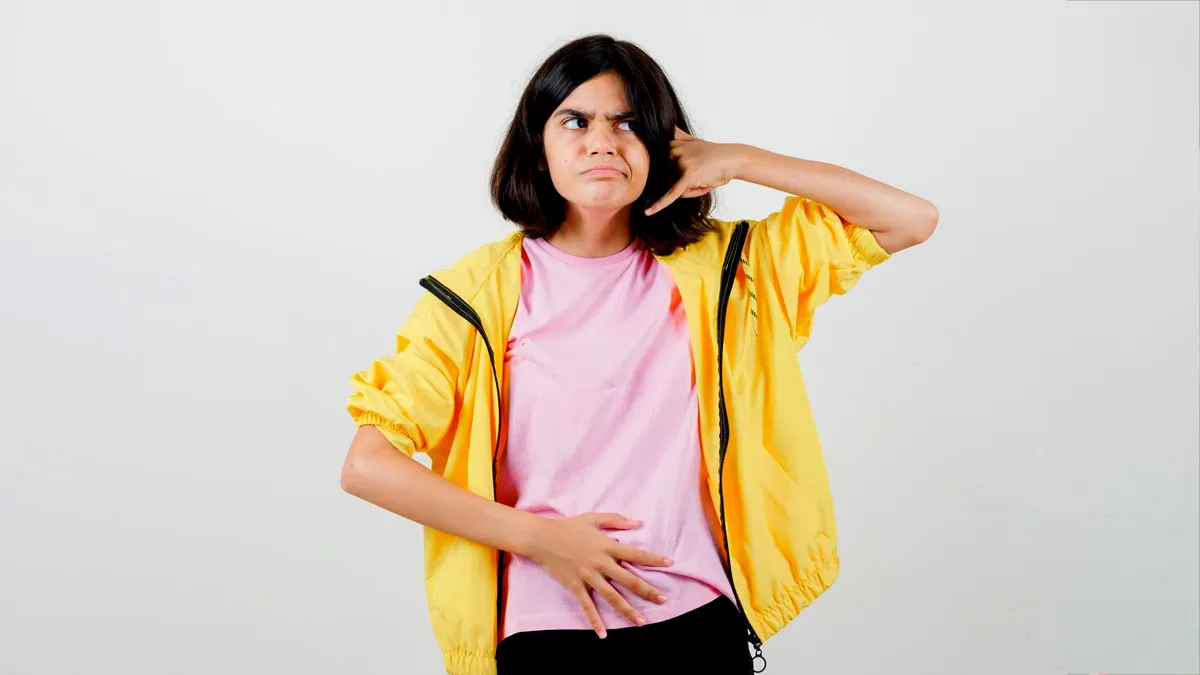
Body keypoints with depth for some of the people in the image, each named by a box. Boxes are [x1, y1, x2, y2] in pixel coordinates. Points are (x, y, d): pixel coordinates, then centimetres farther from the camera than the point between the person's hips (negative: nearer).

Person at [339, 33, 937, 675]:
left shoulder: (716, 267, 1)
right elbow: (366, 466, -8)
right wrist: (542, 537, -13)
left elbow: (913, 219, -1)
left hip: (700, 622, 2)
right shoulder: (484, 288, -6)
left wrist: (739, 160, -7)